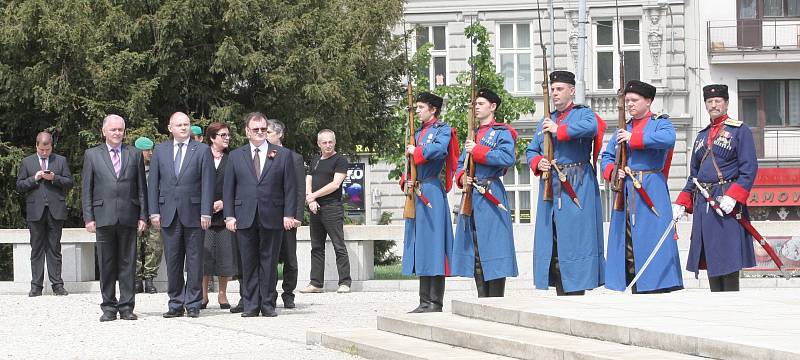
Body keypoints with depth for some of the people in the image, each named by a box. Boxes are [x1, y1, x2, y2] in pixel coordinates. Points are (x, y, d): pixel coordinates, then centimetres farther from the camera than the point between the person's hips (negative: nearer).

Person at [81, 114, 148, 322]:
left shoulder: (135, 155, 12)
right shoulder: (92, 155, 9)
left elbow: (141, 188, 10)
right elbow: (86, 189, 6)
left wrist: (143, 216, 3)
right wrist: (88, 217, -2)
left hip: (128, 217, 1)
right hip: (104, 217, -1)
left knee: (128, 263, 1)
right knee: (106, 264, 2)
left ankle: (126, 307, 5)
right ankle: (109, 307, 8)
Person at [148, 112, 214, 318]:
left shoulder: (202, 150, 3)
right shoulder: (160, 150, 10)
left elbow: (207, 183, -2)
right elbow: (153, 183, 9)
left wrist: (206, 212, -9)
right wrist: (154, 211, 1)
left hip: (193, 213, -2)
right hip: (168, 213, 2)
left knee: (194, 260, 0)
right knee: (172, 260, 4)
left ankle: (193, 304, 5)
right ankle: (176, 303, 10)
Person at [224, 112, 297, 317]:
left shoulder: (282, 155, 7)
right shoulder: (236, 156, 10)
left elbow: (290, 187, 4)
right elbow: (228, 188, 9)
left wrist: (289, 214, -4)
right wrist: (229, 215, 0)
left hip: (272, 218, -1)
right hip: (245, 219, 1)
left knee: (269, 262, 2)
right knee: (249, 263, 2)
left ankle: (268, 304, 8)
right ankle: (251, 305, 7)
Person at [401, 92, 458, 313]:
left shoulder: (443, 130, -2)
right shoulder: (418, 134, 21)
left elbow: (439, 149, -23)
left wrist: (415, 152, -9)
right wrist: (406, 182, 3)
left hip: (432, 192, -8)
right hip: (416, 195, 8)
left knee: (433, 245, -9)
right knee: (420, 247, 8)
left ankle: (435, 303, -7)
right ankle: (425, 302, 12)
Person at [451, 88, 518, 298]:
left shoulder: (502, 132, -2)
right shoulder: (473, 135, 21)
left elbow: (507, 158, -19)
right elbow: (460, 164, 21)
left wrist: (477, 151, -15)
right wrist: (462, 178, -1)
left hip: (491, 197, -8)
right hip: (471, 196, 8)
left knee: (492, 247, -9)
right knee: (474, 250, 7)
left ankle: (496, 302, -8)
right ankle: (482, 300, 11)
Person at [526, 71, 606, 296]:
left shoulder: (583, 114, 1)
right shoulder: (545, 121, 22)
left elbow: (591, 127, -23)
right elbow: (531, 150, 22)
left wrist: (558, 130, -16)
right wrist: (538, 162, 0)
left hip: (577, 187, -6)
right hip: (550, 188, 6)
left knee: (574, 240, -10)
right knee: (552, 241, 5)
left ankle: (576, 292, -9)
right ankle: (561, 293, 10)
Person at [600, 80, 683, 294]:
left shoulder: (659, 123, 2)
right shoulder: (624, 129, 19)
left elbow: (668, 138, -21)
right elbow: (607, 156, 19)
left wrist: (633, 138, -18)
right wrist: (612, 171, -4)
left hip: (651, 192, -6)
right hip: (625, 193, 6)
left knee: (650, 240, -10)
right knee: (626, 242, 4)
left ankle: (657, 290, -10)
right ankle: (636, 293, 9)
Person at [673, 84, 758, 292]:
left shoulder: (740, 130, 0)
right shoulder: (702, 136, 20)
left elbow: (749, 169, -9)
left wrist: (733, 196, -20)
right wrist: (682, 203, 12)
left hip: (727, 200, -7)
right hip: (702, 203, 7)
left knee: (728, 258, -8)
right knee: (709, 258, 6)